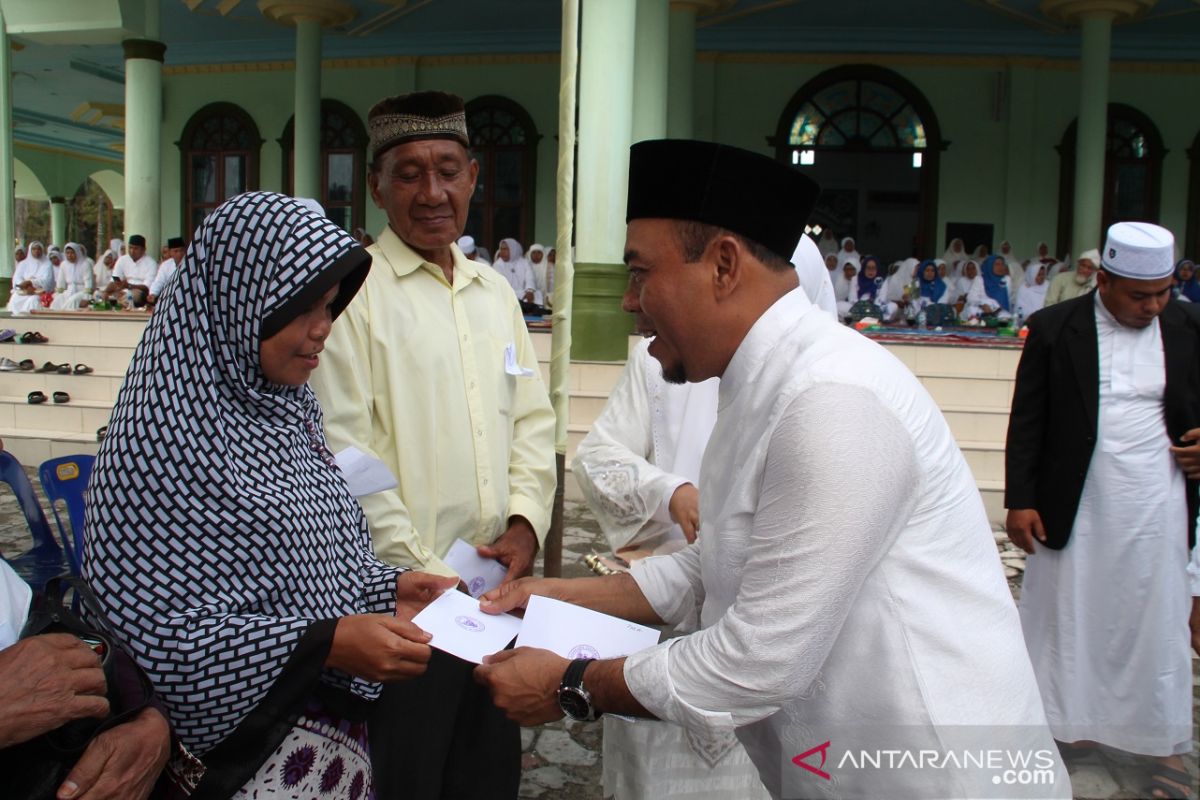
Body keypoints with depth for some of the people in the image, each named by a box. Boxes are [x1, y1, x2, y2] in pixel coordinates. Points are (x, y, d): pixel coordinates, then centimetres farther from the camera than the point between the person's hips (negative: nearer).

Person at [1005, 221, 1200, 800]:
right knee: (1062, 616, 10)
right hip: (1076, 507, -1)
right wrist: (1019, 500, -7)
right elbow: (1026, 421, -4)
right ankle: (1047, 723, 27)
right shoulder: (1055, 328, -6)